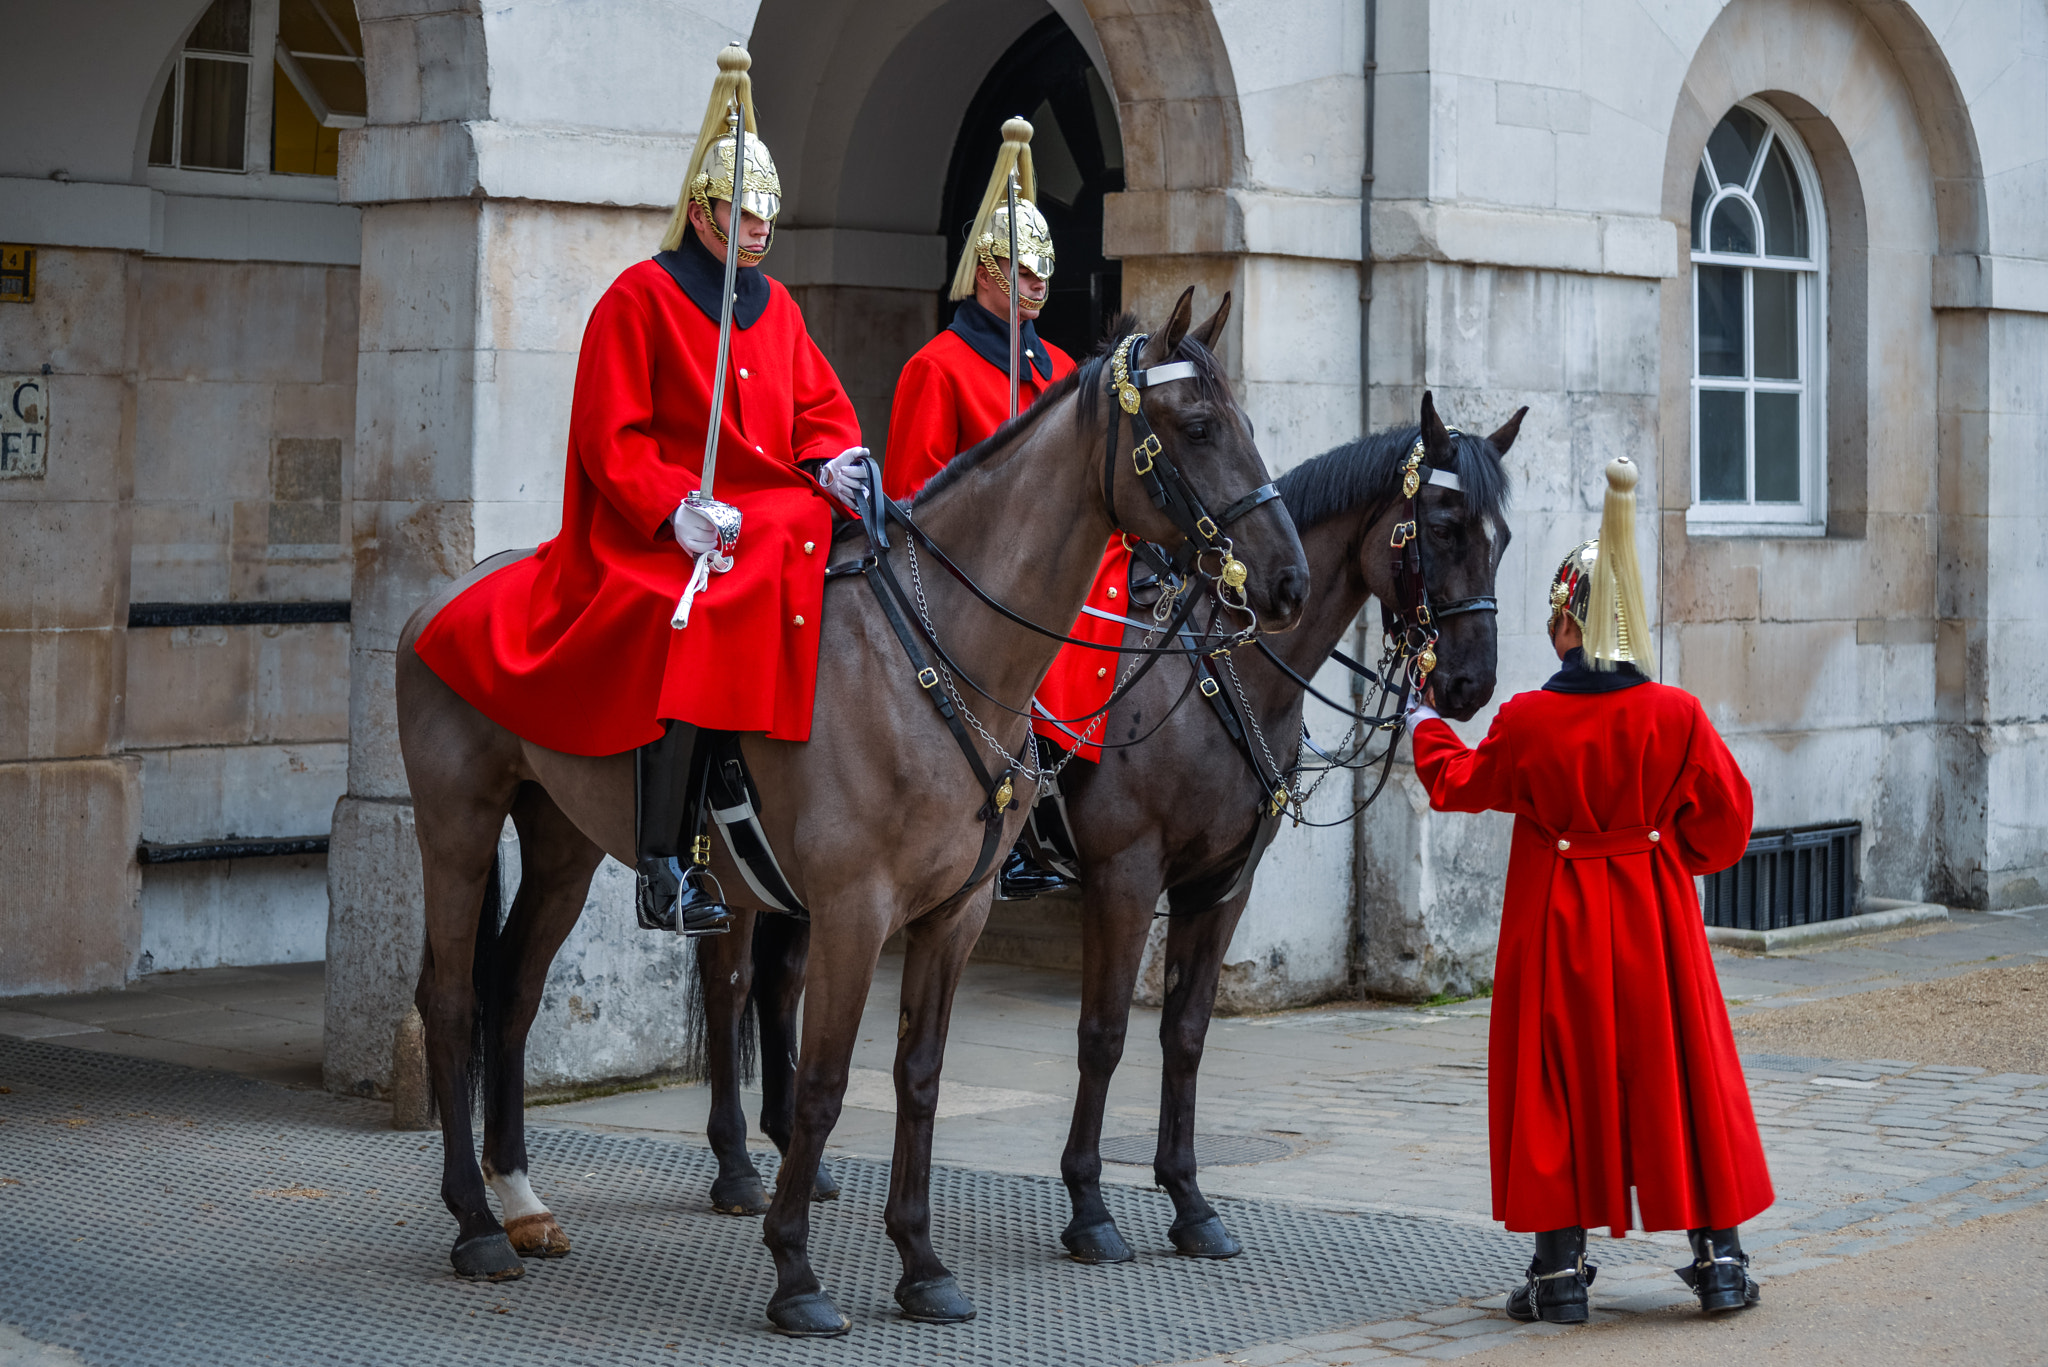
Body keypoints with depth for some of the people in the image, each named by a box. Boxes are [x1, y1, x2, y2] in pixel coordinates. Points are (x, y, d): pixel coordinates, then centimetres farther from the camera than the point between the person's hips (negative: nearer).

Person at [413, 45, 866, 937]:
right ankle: (664, 867, -35)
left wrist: (833, 461, -6)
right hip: (665, 532, -7)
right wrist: (675, 508, -20)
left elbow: (820, 407, 17)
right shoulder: (642, 296, 0)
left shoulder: (776, 308, 19)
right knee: (697, 622, -35)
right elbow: (613, 437, -5)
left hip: (778, 519, 7)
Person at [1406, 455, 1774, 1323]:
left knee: (1559, 1083, 6)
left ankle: (1560, 1266, 7)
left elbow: (1458, 784, 6)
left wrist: (1426, 728, 24)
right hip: (1654, 920, 1)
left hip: (1557, 922, -1)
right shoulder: (1677, 716, -9)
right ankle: (1718, 1254, 13)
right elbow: (1724, 817, -1)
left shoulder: (1527, 722, -11)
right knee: (1682, 1070, 10)